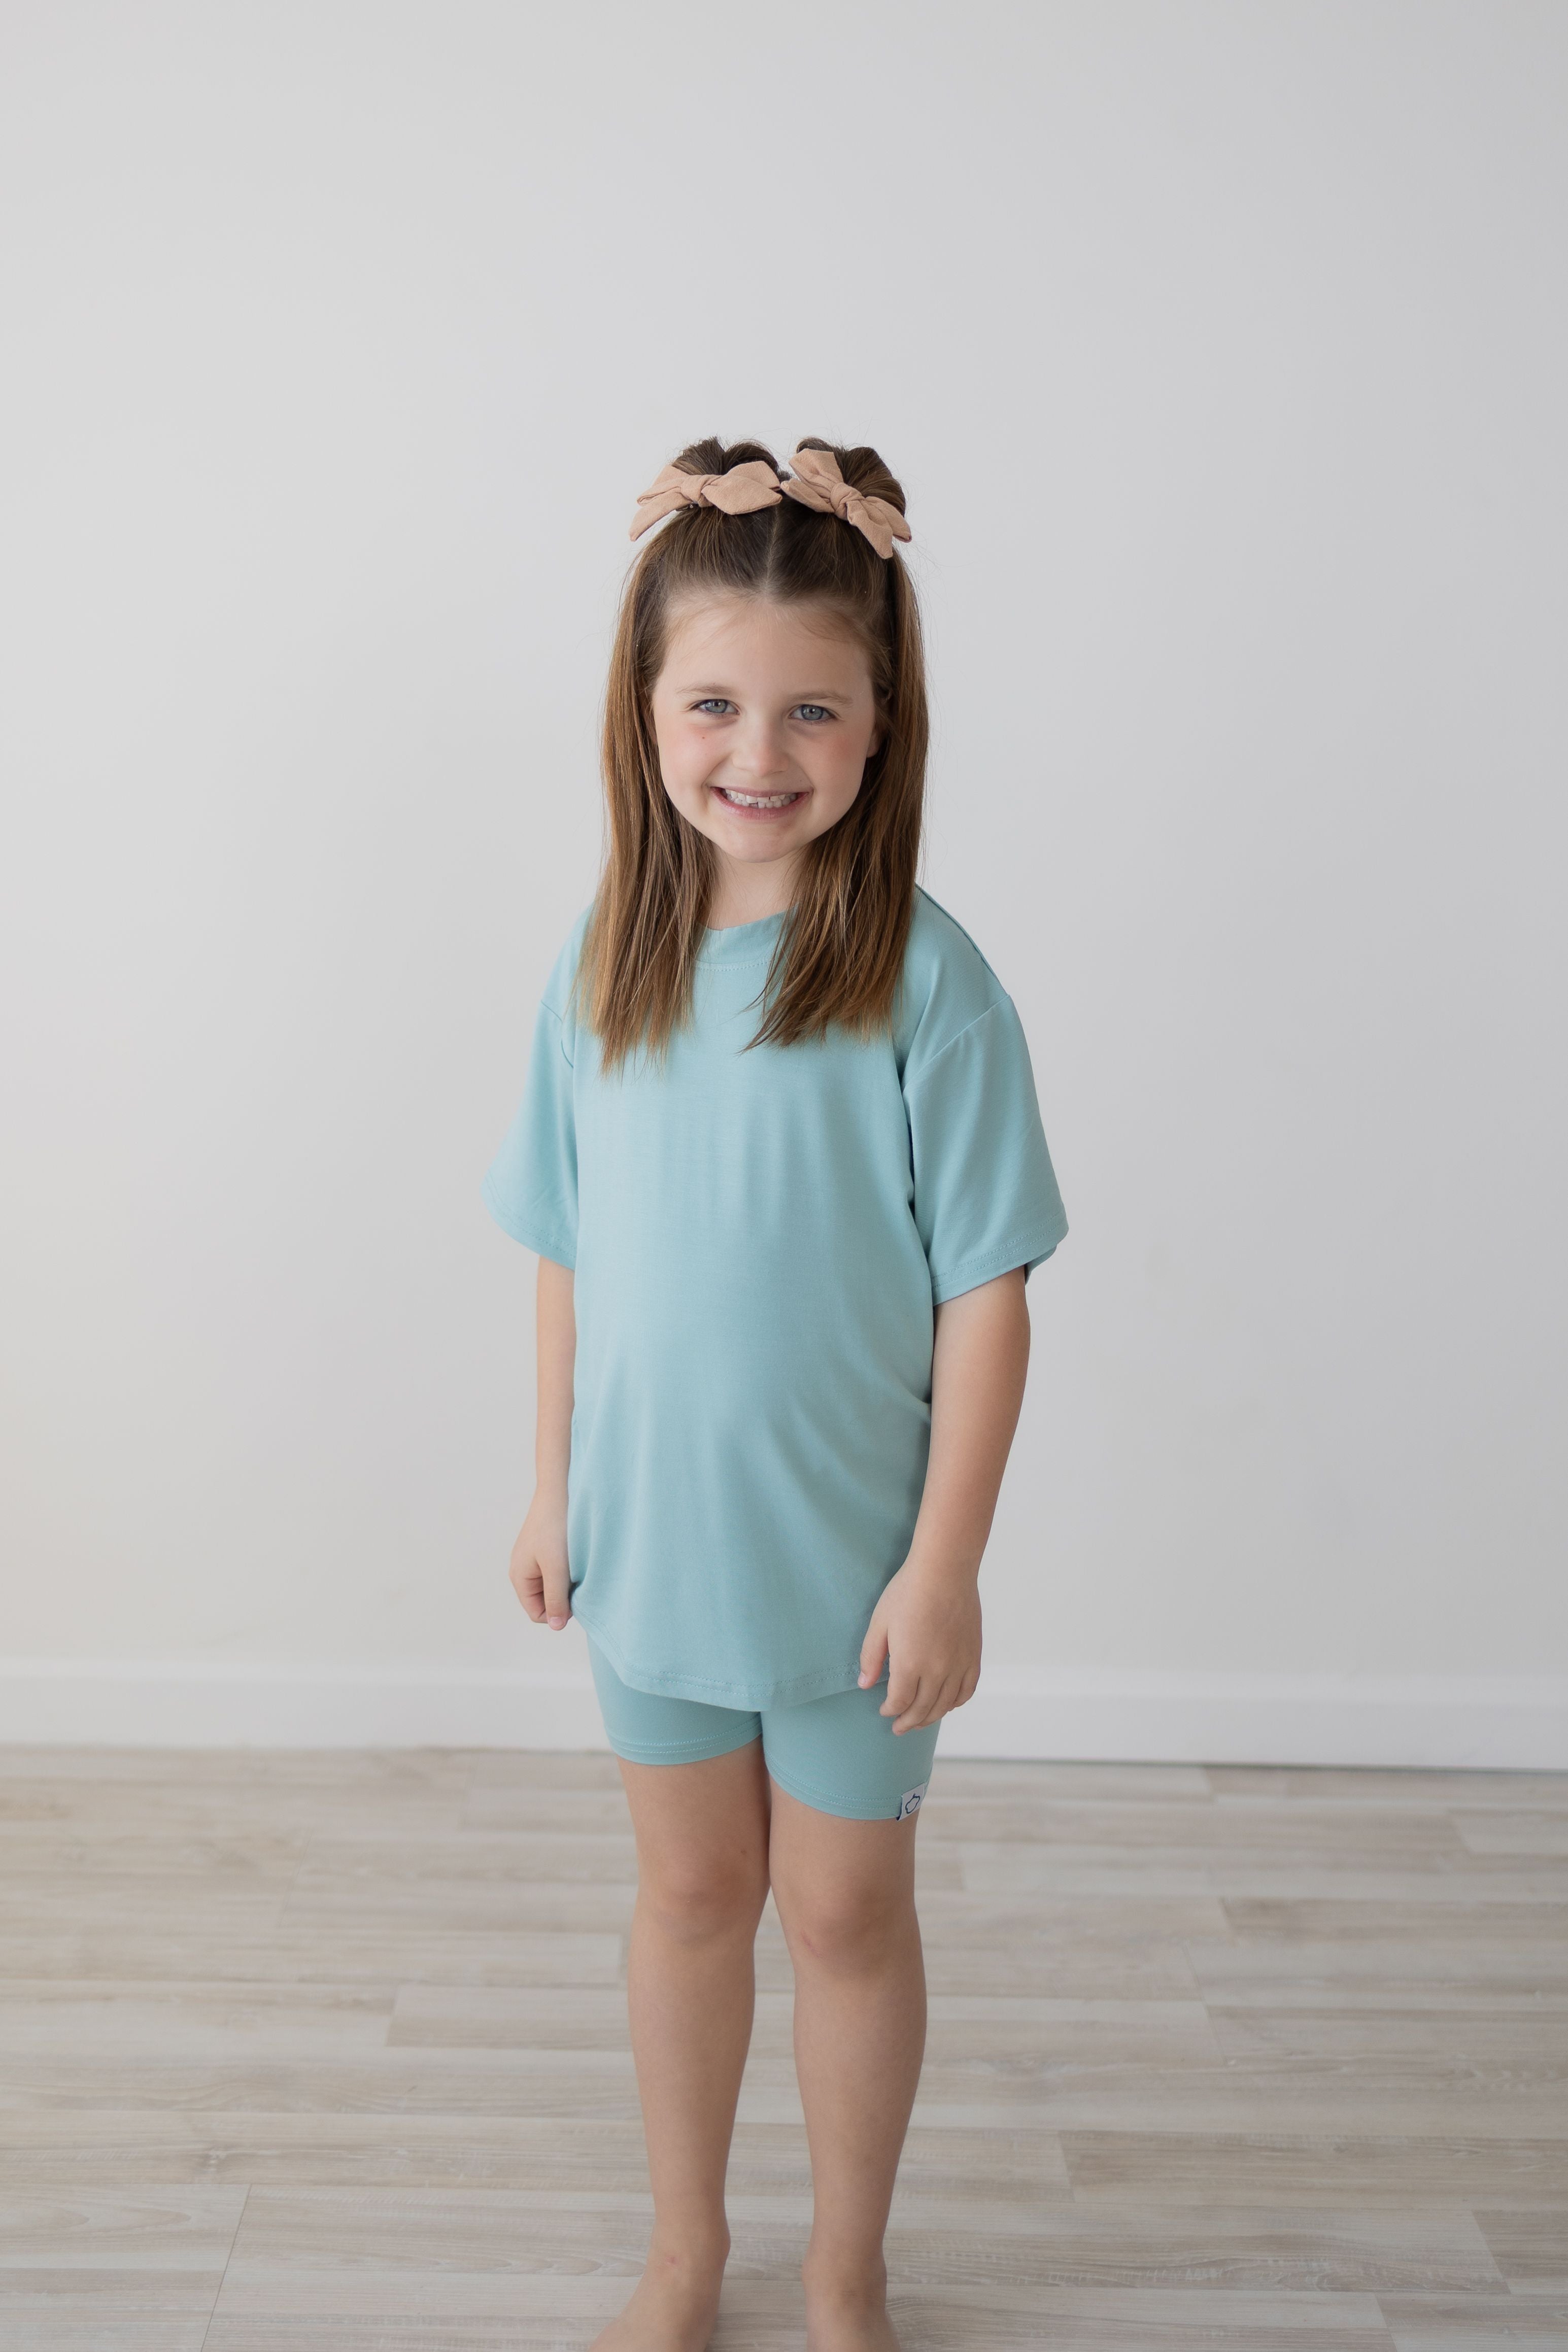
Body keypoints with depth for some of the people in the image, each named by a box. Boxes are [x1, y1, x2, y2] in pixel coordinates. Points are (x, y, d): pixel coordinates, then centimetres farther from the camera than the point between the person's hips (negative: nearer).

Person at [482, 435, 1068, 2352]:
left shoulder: (925, 981, -18)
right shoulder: (607, 958, -5)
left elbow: (984, 1292, -14)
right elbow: (571, 1248, 3)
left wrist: (944, 1565, -13)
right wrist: (554, 1486, 7)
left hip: (849, 1548, -3)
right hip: (651, 1531, 4)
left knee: (843, 1913, 16)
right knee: (687, 1894, 21)